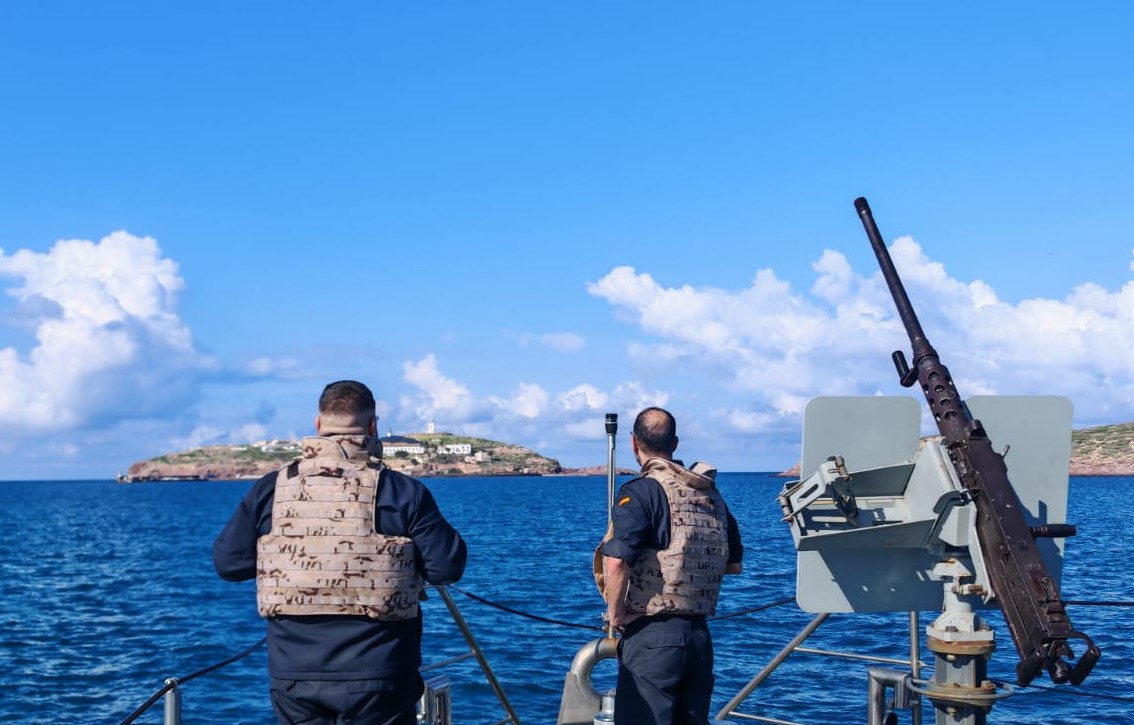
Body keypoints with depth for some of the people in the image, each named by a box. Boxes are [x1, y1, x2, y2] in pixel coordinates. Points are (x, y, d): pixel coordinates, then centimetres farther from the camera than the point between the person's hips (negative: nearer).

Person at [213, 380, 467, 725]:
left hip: (293, 676, 3)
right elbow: (447, 567, -6)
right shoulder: (402, 491, -6)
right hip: (378, 677, -2)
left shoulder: (269, 490, 1)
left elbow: (227, 562, 7)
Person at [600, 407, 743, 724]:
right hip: (700, 633, 7)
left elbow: (616, 563, -24)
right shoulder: (711, 493, 11)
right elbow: (734, 564, 19)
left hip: (652, 636, -7)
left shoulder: (640, 492, -12)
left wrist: (616, 615, -11)